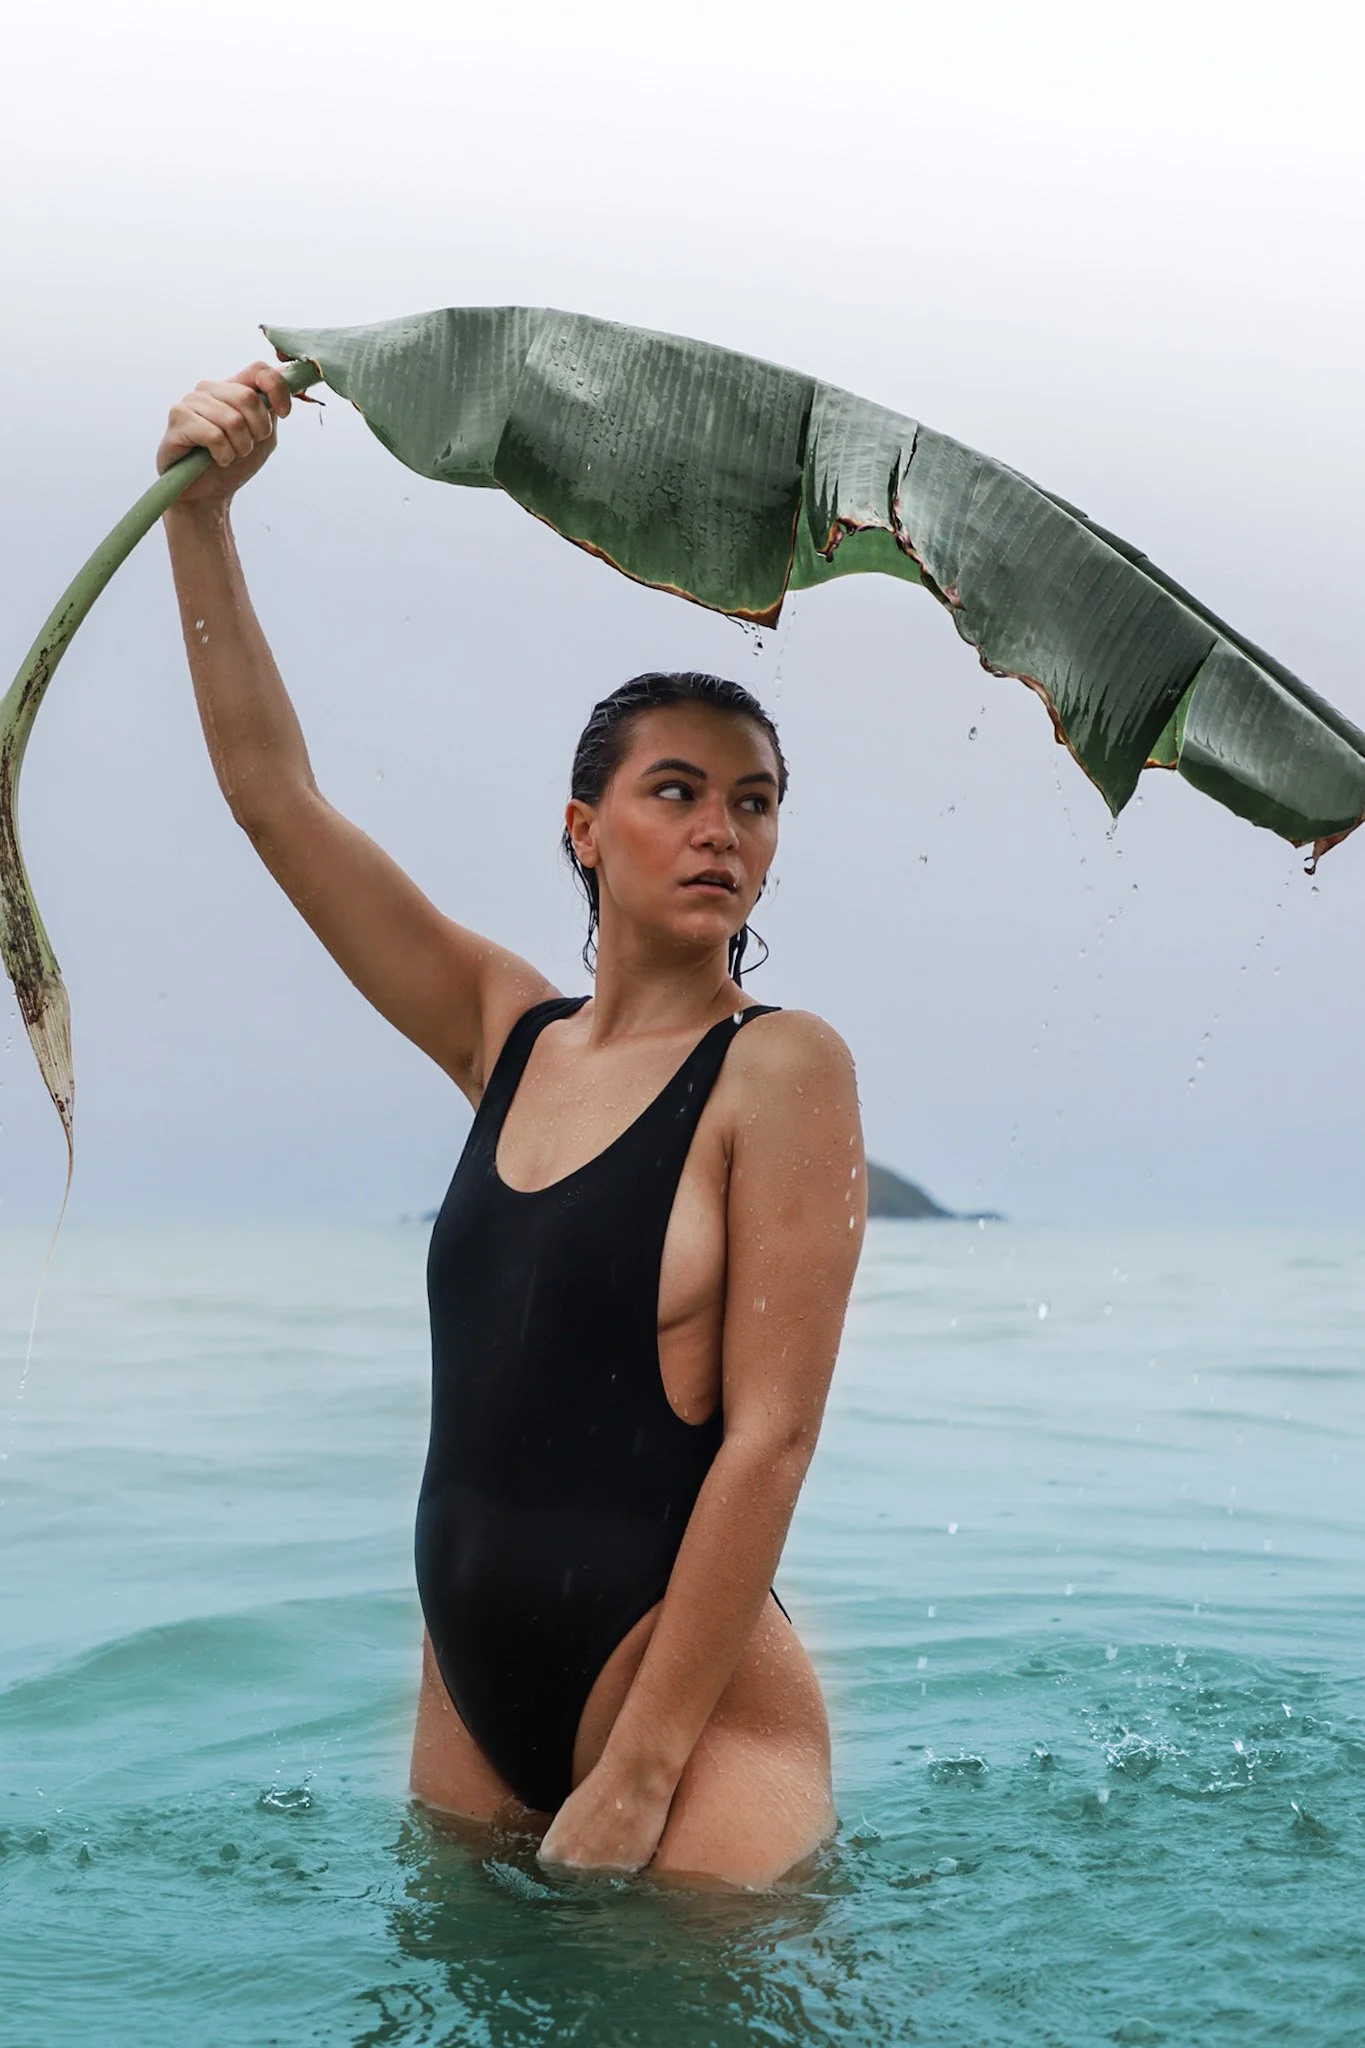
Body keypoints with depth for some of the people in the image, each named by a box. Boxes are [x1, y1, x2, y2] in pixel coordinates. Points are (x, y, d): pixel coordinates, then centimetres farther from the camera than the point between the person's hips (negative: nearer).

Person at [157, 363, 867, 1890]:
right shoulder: (509, 1036, 7)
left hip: (691, 1706, -6)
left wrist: (636, 1778, -17)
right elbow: (271, 794, 9)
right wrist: (200, 515, 4)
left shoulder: (779, 1068, -10)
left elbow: (769, 1435, -16)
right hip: (471, 1693, 6)